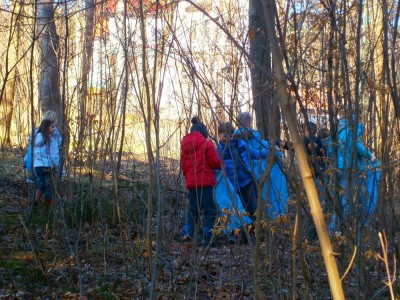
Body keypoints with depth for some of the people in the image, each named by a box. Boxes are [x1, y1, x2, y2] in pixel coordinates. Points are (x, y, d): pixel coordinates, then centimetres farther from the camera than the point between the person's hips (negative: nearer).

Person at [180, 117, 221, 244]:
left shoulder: (184, 146, 13)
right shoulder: (206, 144, -5)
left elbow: (183, 166, 16)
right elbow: (215, 162, -7)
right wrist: (222, 166, 13)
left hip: (191, 182, 6)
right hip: (205, 181, -6)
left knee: (193, 209, 16)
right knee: (210, 210, 0)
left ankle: (187, 233, 7)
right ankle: (208, 236, -3)